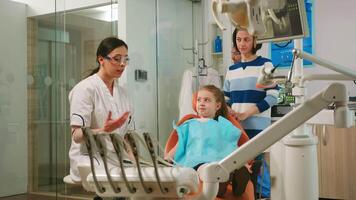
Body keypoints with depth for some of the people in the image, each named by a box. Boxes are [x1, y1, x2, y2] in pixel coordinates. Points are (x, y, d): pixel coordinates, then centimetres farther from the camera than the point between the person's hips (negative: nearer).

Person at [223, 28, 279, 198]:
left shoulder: (265, 65, 0)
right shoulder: (232, 69, 14)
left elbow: (272, 97, -8)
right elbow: (226, 98, 18)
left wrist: (246, 114, -15)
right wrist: (227, 109, -5)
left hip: (257, 127, -4)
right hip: (235, 127, 4)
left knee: (257, 169, -4)